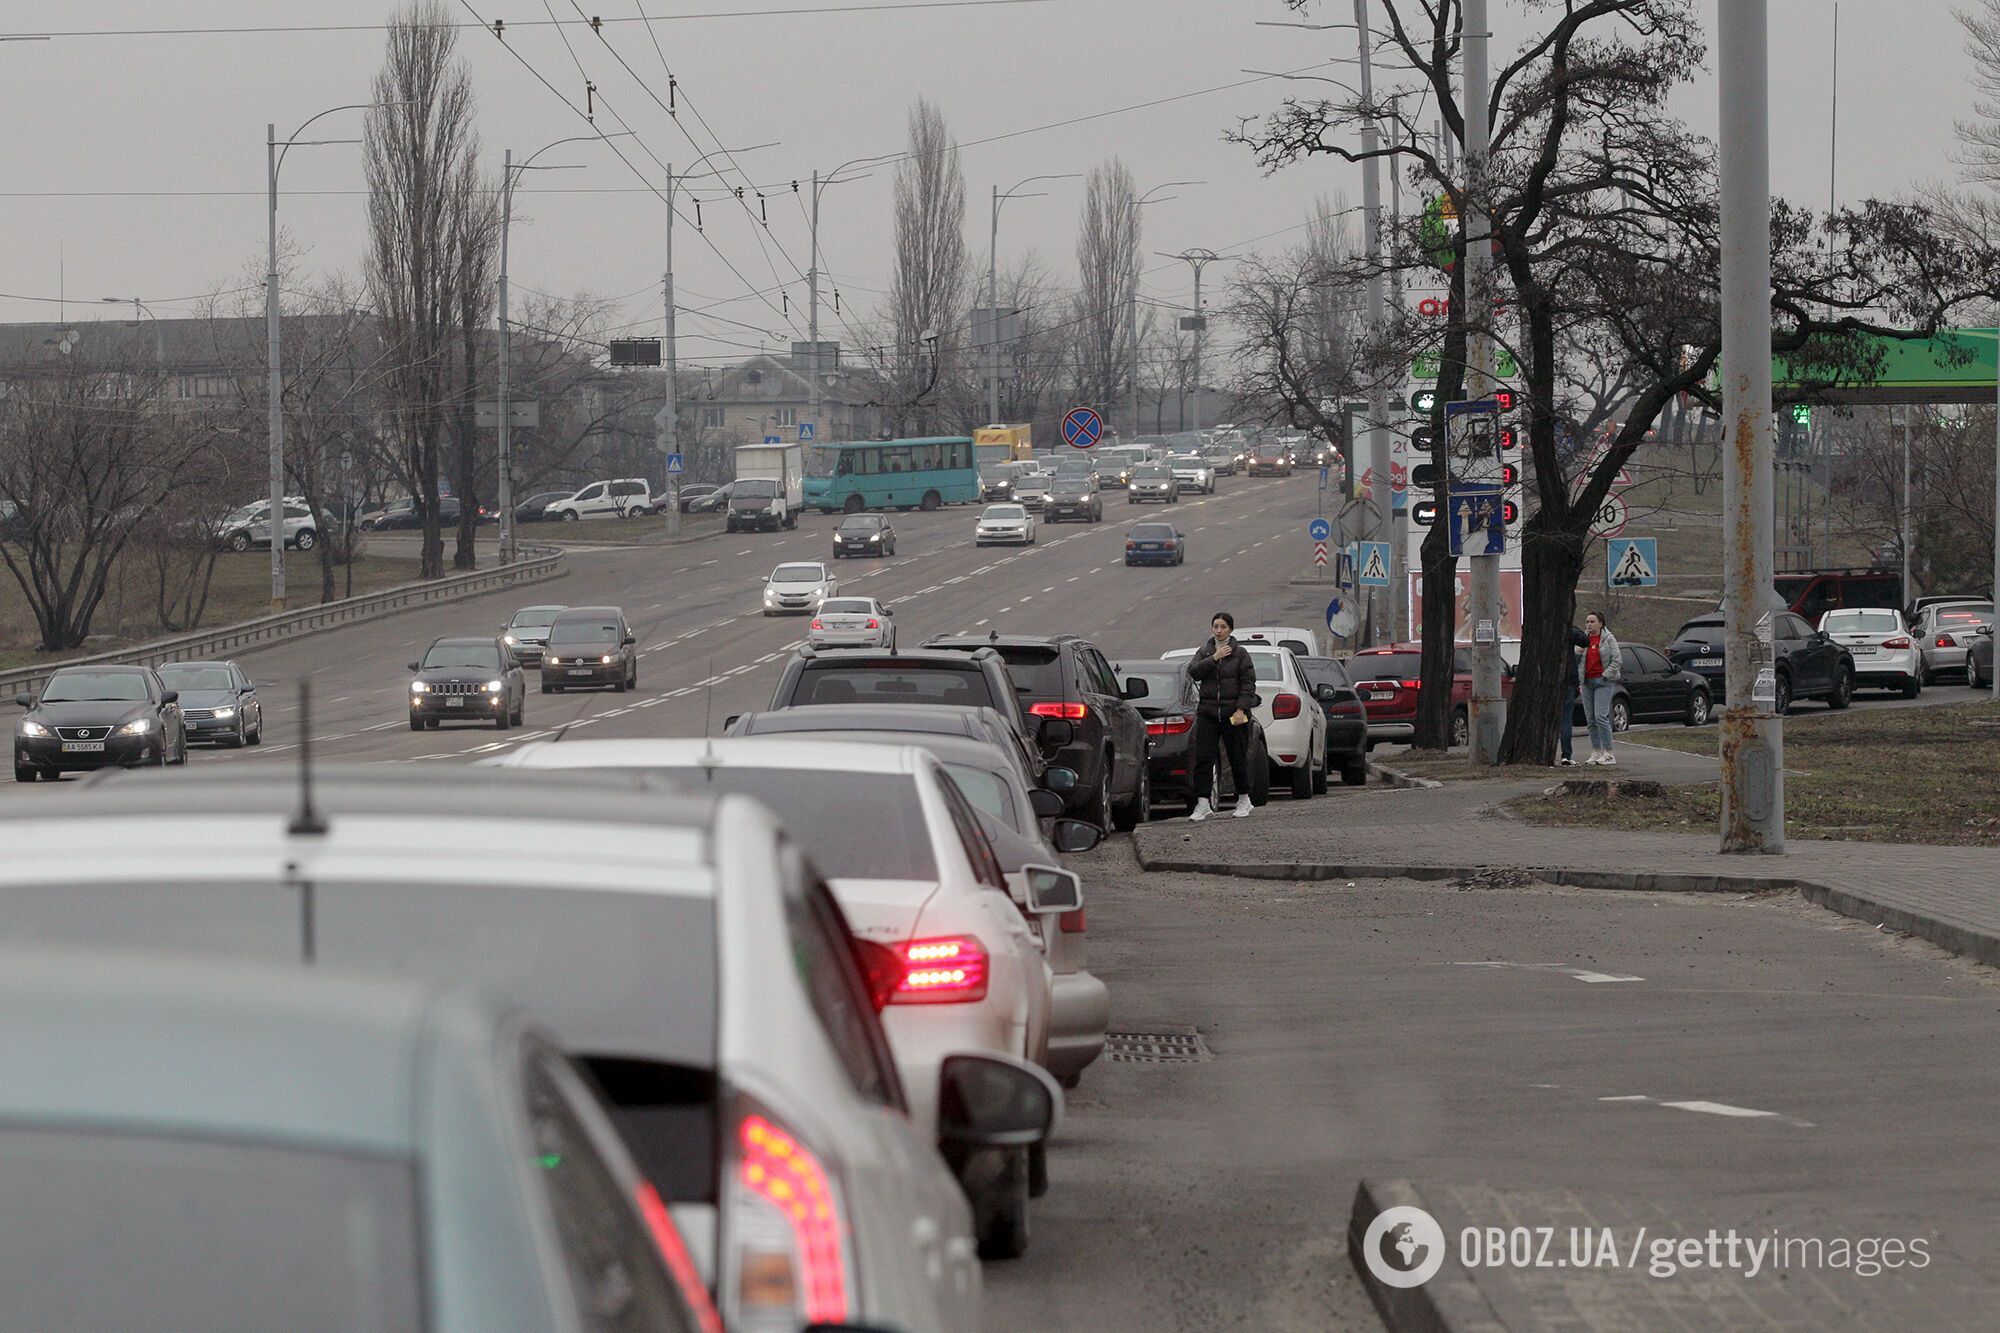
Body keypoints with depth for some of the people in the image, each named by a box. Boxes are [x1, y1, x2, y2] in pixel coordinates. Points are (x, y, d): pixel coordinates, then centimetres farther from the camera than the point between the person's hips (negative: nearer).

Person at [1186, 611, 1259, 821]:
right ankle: (1202, 804, -8)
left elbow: (1248, 684, -4)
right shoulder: (1204, 652, 10)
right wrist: (1214, 659, -15)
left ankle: (1244, 800, 22)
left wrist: (1241, 709, -14)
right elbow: (1193, 672, -6)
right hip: (1208, 713, 2)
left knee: (1238, 757, 7)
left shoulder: (1240, 654, 0)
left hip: (1234, 715, -2)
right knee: (1202, 758, -7)